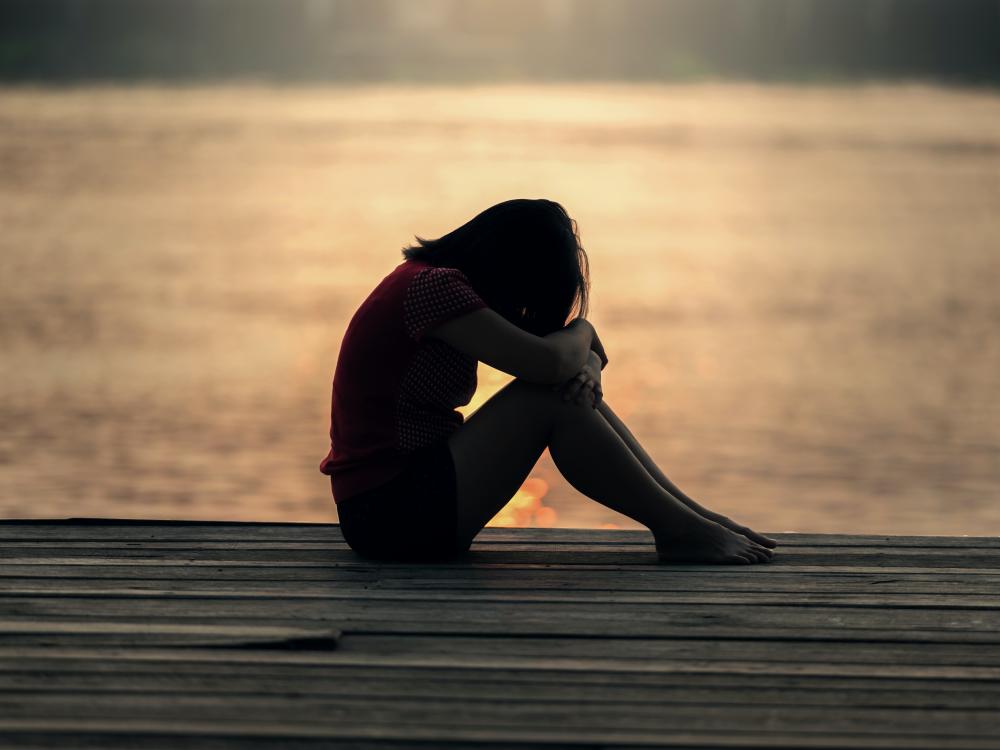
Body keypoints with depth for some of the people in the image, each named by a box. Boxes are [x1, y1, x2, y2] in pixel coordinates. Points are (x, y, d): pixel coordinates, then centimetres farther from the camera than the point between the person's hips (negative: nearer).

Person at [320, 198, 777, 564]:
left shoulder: (434, 280, 15)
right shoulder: (433, 286, -17)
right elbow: (546, 362, -24)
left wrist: (584, 366, -10)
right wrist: (581, 331, -1)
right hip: (388, 512, -10)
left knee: (575, 388, 3)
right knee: (547, 399, -17)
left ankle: (690, 515, 1)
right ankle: (679, 530, -10)